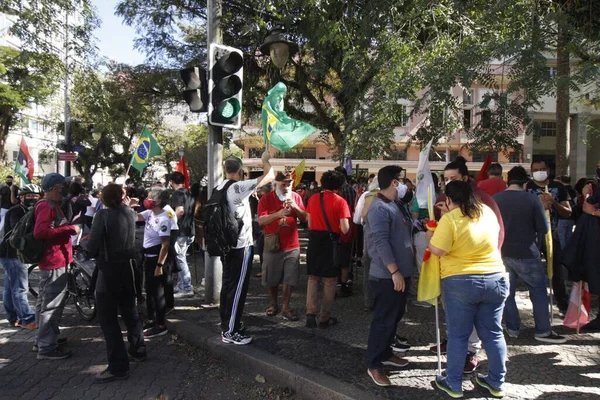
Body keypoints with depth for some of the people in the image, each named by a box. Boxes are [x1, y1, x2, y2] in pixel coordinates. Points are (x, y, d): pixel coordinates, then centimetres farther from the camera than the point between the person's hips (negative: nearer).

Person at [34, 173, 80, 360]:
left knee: (45, 303, 19)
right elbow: (40, 232, -28)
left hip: (52, 260, 11)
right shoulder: (47, 206, -16)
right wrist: (69, 229, -24)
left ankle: (42, 340, 31)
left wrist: (69, 226, 8)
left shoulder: (50, 205, 17)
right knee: (52, 305, -6)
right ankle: (47, 347, 0)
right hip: (54, 261, -11)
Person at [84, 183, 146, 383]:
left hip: (110, 270, -7)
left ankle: (118, 366, 1)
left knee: (108, 319, -1)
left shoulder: (103, 215, -16)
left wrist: (84, 243, 3)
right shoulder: (128, 212, 3)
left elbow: (92, 247, -18)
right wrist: (124, 203, 35)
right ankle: (138, 350, 34)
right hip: (128, 267, 7)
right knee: (129, 311, 21)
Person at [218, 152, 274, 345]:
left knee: (227, 286, 15)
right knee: (237, 289, -2)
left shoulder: (220, 188, 6)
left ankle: (226, 326, 25)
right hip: (241, 246, -9)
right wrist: (265, 160, 1)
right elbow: (269, 177, -16)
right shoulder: (238, 187, -18)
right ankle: (230, 332, 5)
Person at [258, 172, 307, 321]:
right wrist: (278, 214, -30)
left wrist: (295, 207, -17)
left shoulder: (296, 197, 1)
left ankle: (285, 307, 13)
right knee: (272, 279, 11)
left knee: (290, 278, 3)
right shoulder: (266, 199, -8)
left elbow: (304, 218, 1)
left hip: (292, 246, 2)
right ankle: (273, 303, 31)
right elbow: (261, 221, -16)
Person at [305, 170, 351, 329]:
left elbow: (309, 223, 6)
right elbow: (345, 229, -15)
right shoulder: (340, 202, -11)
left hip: (314, 241, 4)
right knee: (330, 281, 10)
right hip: (331, 242, -3)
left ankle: (311, 314, 8)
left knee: (313, 278, 16)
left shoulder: (313, 199, 1)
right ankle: (325, 318, 17)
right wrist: (336, 226, 5)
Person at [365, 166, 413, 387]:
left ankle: (385, 354, 34)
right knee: (383, 320, -1)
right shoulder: (379, 208, -18)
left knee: (394, 317, 19)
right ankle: (374, 365, 11)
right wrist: (394, 272, -26)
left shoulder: (394, 205, 14)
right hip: (387, 276, -10)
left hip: (401, 272, 10)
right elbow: (381, 242, -25)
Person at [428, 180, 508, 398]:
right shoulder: (487, 211, 6)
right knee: (493, 333, 16)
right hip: (496, 279, 6)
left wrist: (430, 238, 3)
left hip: (460, 283, -5)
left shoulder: (449, 219, -14)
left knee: (458, 335, 6)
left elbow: (439, 250, -16)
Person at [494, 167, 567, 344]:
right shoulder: (532, 199, -12)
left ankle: (513, 329, 21)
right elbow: (544, 228, -9)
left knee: (507, 292, 13)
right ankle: (543, 331, 15)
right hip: (526, 254, -3)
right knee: (539, 291, 11)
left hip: (502, 253, 3)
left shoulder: (495, 199, -3)